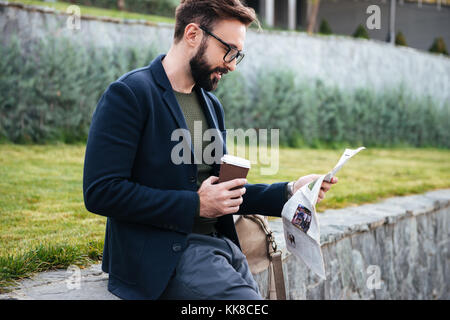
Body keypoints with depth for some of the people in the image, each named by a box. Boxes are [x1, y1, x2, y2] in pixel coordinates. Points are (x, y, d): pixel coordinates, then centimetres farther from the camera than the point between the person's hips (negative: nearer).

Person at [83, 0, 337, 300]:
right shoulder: (129, 94, -9)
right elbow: (100, 192, -16)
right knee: (250, 301, -24)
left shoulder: (212, 106, 17)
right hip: (162, 255, -8)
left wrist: (288, 192, 7)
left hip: (220, 242, 8)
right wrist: (195, 205, -15)